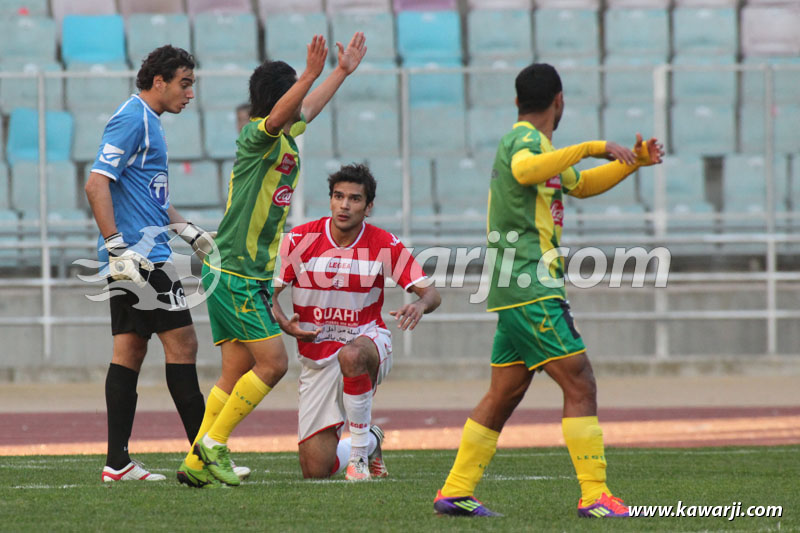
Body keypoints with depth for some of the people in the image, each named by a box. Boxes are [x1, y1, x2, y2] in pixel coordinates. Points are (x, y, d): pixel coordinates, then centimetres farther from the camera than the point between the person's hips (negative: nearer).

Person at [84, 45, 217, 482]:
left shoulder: (147, 122, 20)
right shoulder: (132, 119, -12)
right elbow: (96, 183, -20)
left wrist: (188, 231, 24)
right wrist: (117, 247, -24)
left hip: (136, 256, 10)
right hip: (138, 252, -10)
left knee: (129, 351, 7)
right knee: (181, 344, -8)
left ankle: (118, 462, 6)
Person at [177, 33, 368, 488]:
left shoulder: (286, 138, 14)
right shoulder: (258, 137, -14)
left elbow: (307, 110, 36)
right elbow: (278, 116, -38)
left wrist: (343, 71, 44)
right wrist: (310, 75, -49)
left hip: (252, 275, 9)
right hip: (236, 274, -9)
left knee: (237, 374, 7)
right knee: (273, 363, -11)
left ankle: (197, 464, 9)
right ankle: (213, 444, -5)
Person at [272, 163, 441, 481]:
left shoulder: (385, 246, -6)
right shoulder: (301, 240, -7)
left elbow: (430, 293, -6)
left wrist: (420, 304, -30)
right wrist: (285, 324, -21)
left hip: (368, 340, -1)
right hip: (317, 356, 1)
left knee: (351, 355, -43)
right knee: (315, 470, -8)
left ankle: (360, 447, -22)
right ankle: (370, 442, 28)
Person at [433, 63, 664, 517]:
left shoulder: (530, 141, 22)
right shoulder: (525, 140, -10)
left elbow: (580, 185, 36)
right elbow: (525, 171, -35)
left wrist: (632, 162, 23)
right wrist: (590, 148, -33)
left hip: (515, 290, 10)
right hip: (532, 286, -10)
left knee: (505, 394, 13)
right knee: (581, 385, -10)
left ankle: (456, 492, 14)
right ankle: (594, 495, -13)